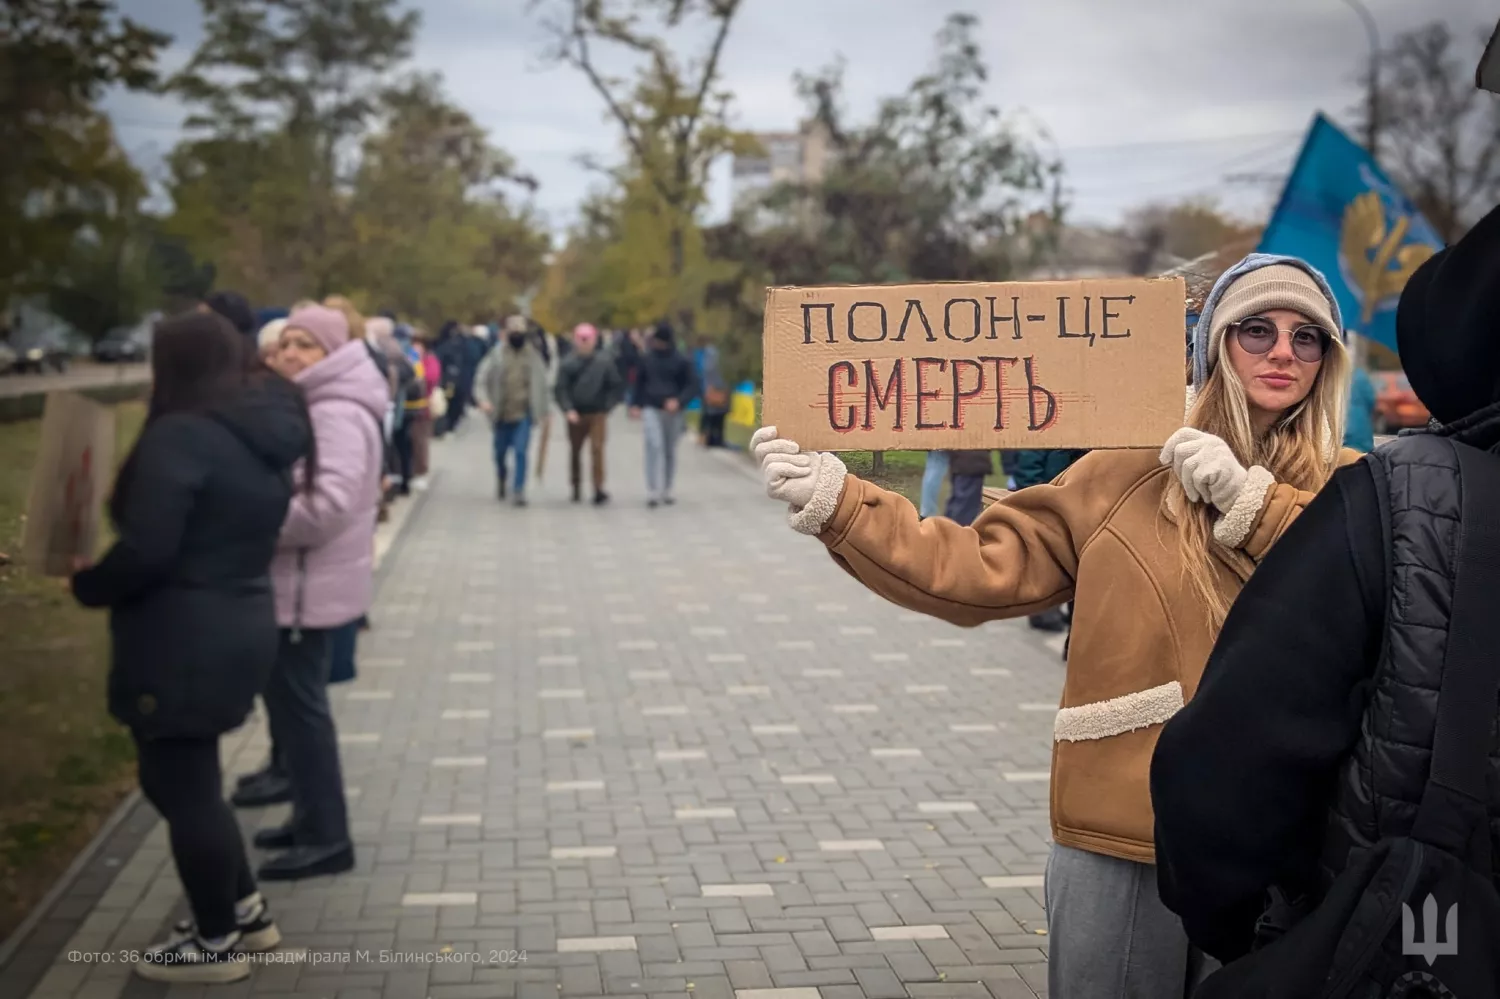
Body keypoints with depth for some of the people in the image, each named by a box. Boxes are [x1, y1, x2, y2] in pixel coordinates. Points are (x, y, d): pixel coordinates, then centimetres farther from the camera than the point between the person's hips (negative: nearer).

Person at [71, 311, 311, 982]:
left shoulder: (180, 437, -18)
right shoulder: (263, 436, 9)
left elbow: (146, 551, -24)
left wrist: (86, 586, -5)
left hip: (183, 639, -9)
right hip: (240, 623, 9)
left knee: (183, 787, 5)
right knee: (182, 778, 22)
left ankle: (216, 944, 18)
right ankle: (245, 912, 30)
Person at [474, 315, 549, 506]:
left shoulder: (533, 355, 3)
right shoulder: (496, 355, -2)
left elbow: (541, 382, 11)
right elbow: (481, 379, -4)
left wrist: (542, 410, 11)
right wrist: (484, 399, -21)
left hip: (524, 413, -1)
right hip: (502, 414, 1)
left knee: (521, 451, -14)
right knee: (500, 452, 14)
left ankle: (519, 490, -10)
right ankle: (501, 480, 43)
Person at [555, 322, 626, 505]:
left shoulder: (604, 360, -3)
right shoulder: (568, 363, -4)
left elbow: (616, 386, 2)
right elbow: (561, 389, -5)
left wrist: (607, 407, -2)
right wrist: (568, 410, -17)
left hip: (597, 414, -2)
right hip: (576, 414, 2)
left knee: (597, 449, -14)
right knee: (575, 451, 12)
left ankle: (599, 489, -13)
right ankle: (576, 488, 27)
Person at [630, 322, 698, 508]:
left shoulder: (681, 361, -1)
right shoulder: (646, 359, 6)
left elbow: (692, 386, -2)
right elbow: (638, 383, 14)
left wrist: (678, 401, -18)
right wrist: (635, 404, 1)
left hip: (673, 411, 0)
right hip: (651, 409, 0)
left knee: (670, 450, 9)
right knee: (654, 446, -16)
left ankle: (666, 490, 21)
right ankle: (653, 492, -19)